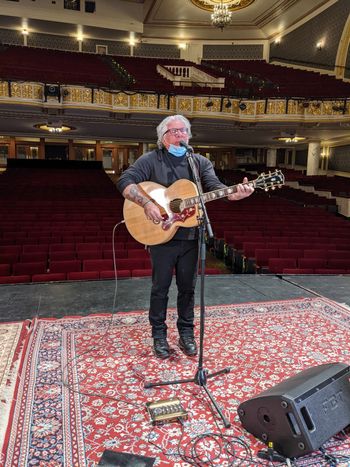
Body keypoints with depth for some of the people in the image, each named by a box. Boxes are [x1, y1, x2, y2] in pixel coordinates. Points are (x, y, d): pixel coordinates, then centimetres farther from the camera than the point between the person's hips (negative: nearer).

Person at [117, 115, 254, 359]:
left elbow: (215, 187, -8)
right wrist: (147, 204, -25)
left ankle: (187, 332, 29)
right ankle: (159, 334, 25)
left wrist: (236, 194, -29)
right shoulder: (150, 160, -2)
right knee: (160, 287, 9)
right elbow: (125, 182, -11)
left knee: (188, 287, 12)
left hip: (190, 236, 3)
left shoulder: (201, 162, 7)